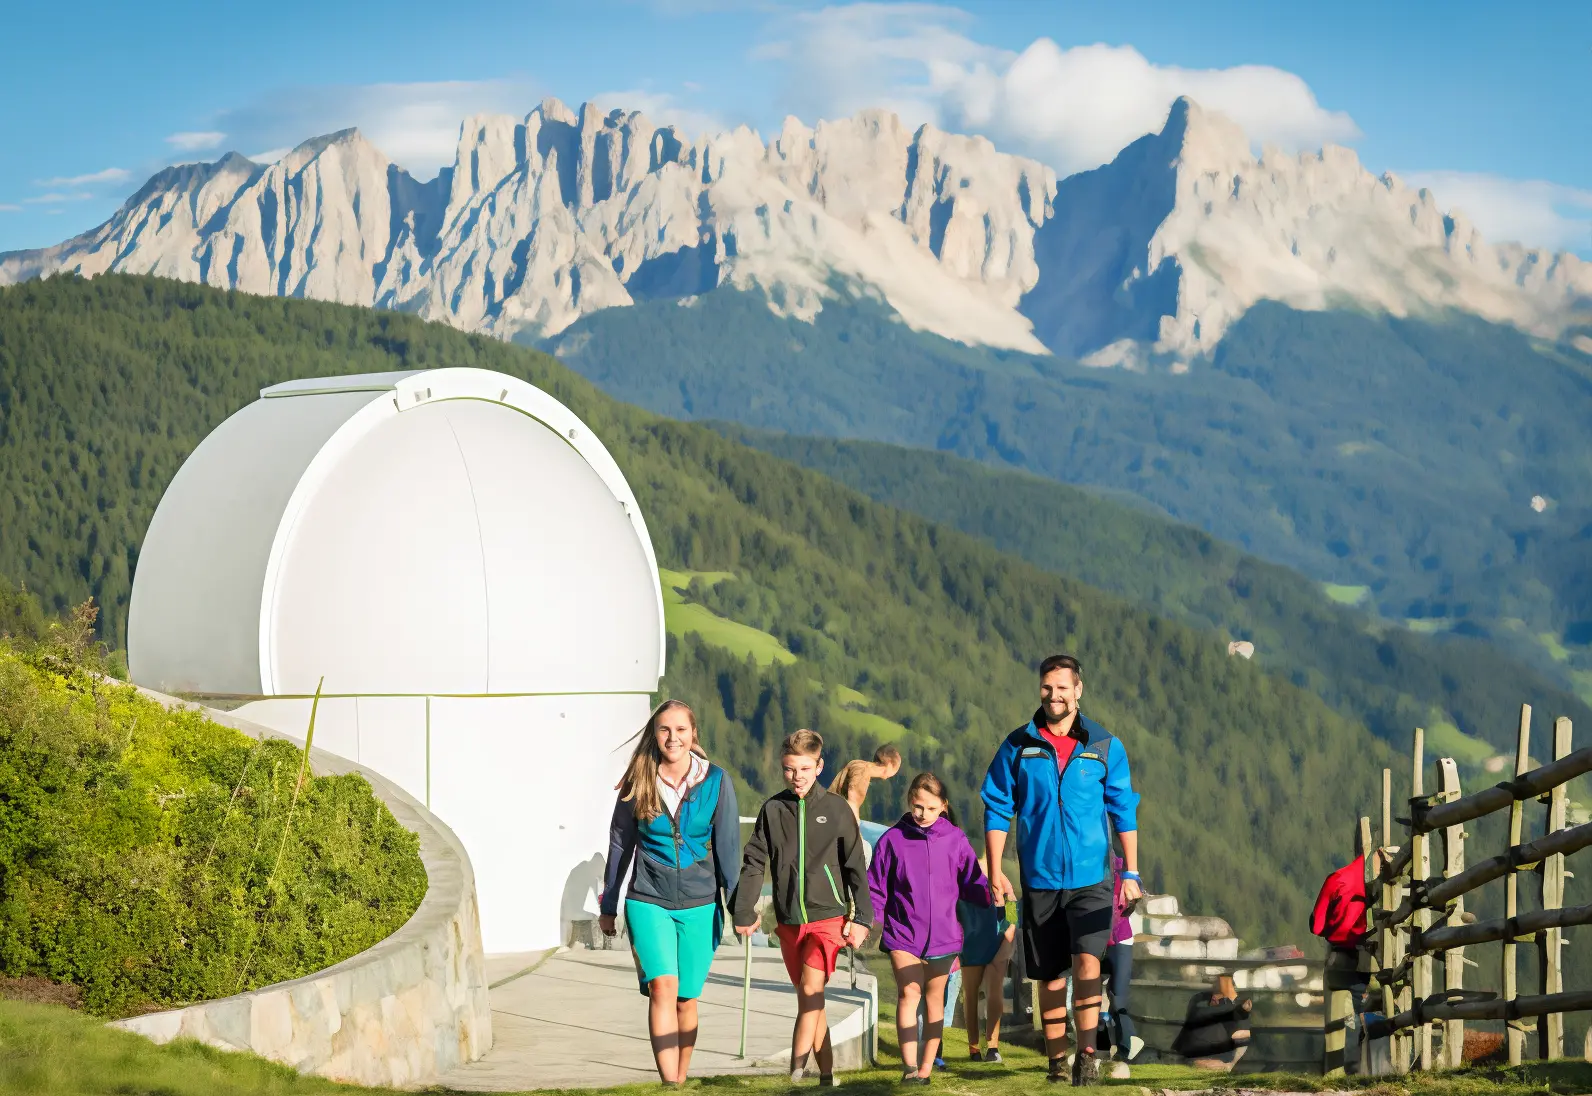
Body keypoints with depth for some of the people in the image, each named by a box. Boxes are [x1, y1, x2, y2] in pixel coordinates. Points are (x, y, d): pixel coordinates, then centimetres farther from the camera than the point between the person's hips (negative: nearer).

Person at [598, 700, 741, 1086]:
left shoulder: (715, 782, -4)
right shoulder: (639, 783, -2)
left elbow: (727, 846, 0)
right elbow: (620, 845, 7)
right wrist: (608, 906, 13)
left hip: (699, 905, 1)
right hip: (648, 902, -1)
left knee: (686, 999, 8)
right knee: (663, 986, -19)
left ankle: (681, 1079, 27)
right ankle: (670, 1086, -23)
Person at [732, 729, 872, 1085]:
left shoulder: (836, 809, -2)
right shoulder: (773, 809, 4)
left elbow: (855, 867, 2)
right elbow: (754, 863, 7)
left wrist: (862, 918, -1)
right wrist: (744, 912, 0)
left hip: (828, 915, -3)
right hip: (789, 921, 3)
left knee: (812, 987, -20)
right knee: (809, 998, 10)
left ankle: (797, 1067, -20)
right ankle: (826, 1074, 18)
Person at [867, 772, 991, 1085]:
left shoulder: (955, 840, -1)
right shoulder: (893, 839, -1)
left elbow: (972, 883, 3)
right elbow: (876, 887, 3)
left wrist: (992, 894, -16)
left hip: (943, 936, 2)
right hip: (902, 933, -1)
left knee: (934, 999, 11)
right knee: (909, 993, -15)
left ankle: (926, 1067, 19)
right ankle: (909, 1066, -21)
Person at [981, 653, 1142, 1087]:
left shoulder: (1105, 747, 2)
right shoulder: (1018, 746, 2)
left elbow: (1124, 811, 6)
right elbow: (997, 809, 5)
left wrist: (1131, 873, 1)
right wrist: (995, 871, -2)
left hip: (1090, 879, -1)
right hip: (1039, 880, 1)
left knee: (1087, 962, -18)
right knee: (1050, 976, 7)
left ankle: (1088, 1055, -11)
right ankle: (1057, 1062, 16)